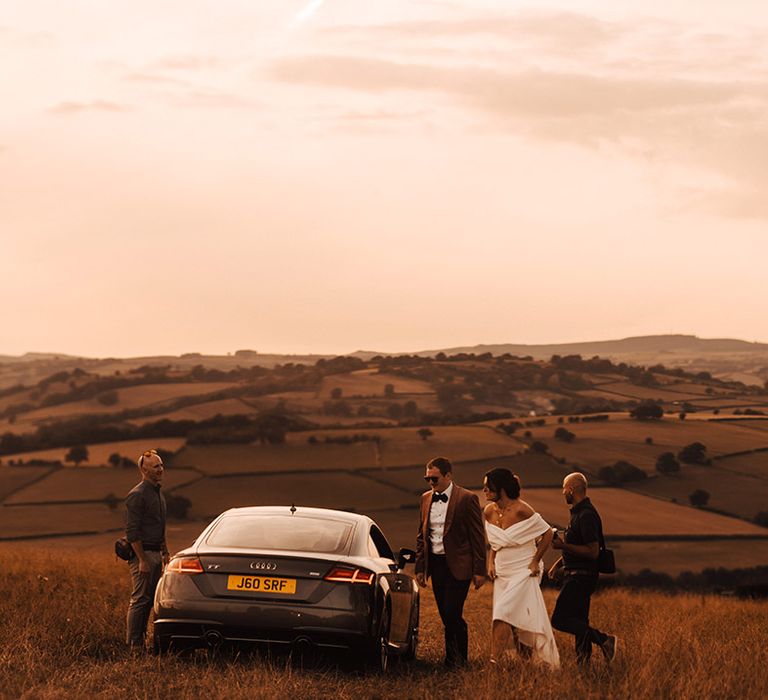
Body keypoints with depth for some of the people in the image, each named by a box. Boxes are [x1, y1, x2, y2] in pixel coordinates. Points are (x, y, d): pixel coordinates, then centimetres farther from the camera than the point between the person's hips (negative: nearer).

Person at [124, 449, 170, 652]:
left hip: (155, 553, 9)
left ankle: (139, 640, 16)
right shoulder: (137, 495, -13)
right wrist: (142, 560, -21)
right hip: (142, 553, -9)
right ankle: (134, 645, -5)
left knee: (149, 599, 10)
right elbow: (132, 532, -18)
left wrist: (165, 553, 23)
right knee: (140, 599, -8)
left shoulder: (159, 494, 17)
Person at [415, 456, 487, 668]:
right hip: (436, 563, 6)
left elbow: (478, 537, -7)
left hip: (458, 565, -6)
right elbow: (422, 535, 16)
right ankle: (455, 656, 18)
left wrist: (479, 570, -10)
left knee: (452, 614, -10)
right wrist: (420, 567, 12)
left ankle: (456, 659, 4)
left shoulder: (467, 499, -8)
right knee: (447, 616, 8)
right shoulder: (426, 499, 10)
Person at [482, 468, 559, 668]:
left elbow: (547, 534, -8)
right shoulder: (489, 511, 2)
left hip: (522, 573, -7)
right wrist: (491, 562, 3)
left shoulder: (521, 510, -18)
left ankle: (493, 663, -18)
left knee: (503, 615, -17)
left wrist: (535, 561, -8)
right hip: (502, 574, 7)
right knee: (516, 621, 9)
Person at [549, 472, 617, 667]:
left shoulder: (586, 516, -18)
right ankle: (583, 663, 12)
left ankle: (603, 640, -14)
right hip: (576, 576, 10)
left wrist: (564, 545, -20)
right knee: (578, 621, 11)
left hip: (582, 576, -10)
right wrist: (559, 564, 16)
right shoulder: (578, 513, 15)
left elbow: (593, 552, -23)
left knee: (560, 619, -13)